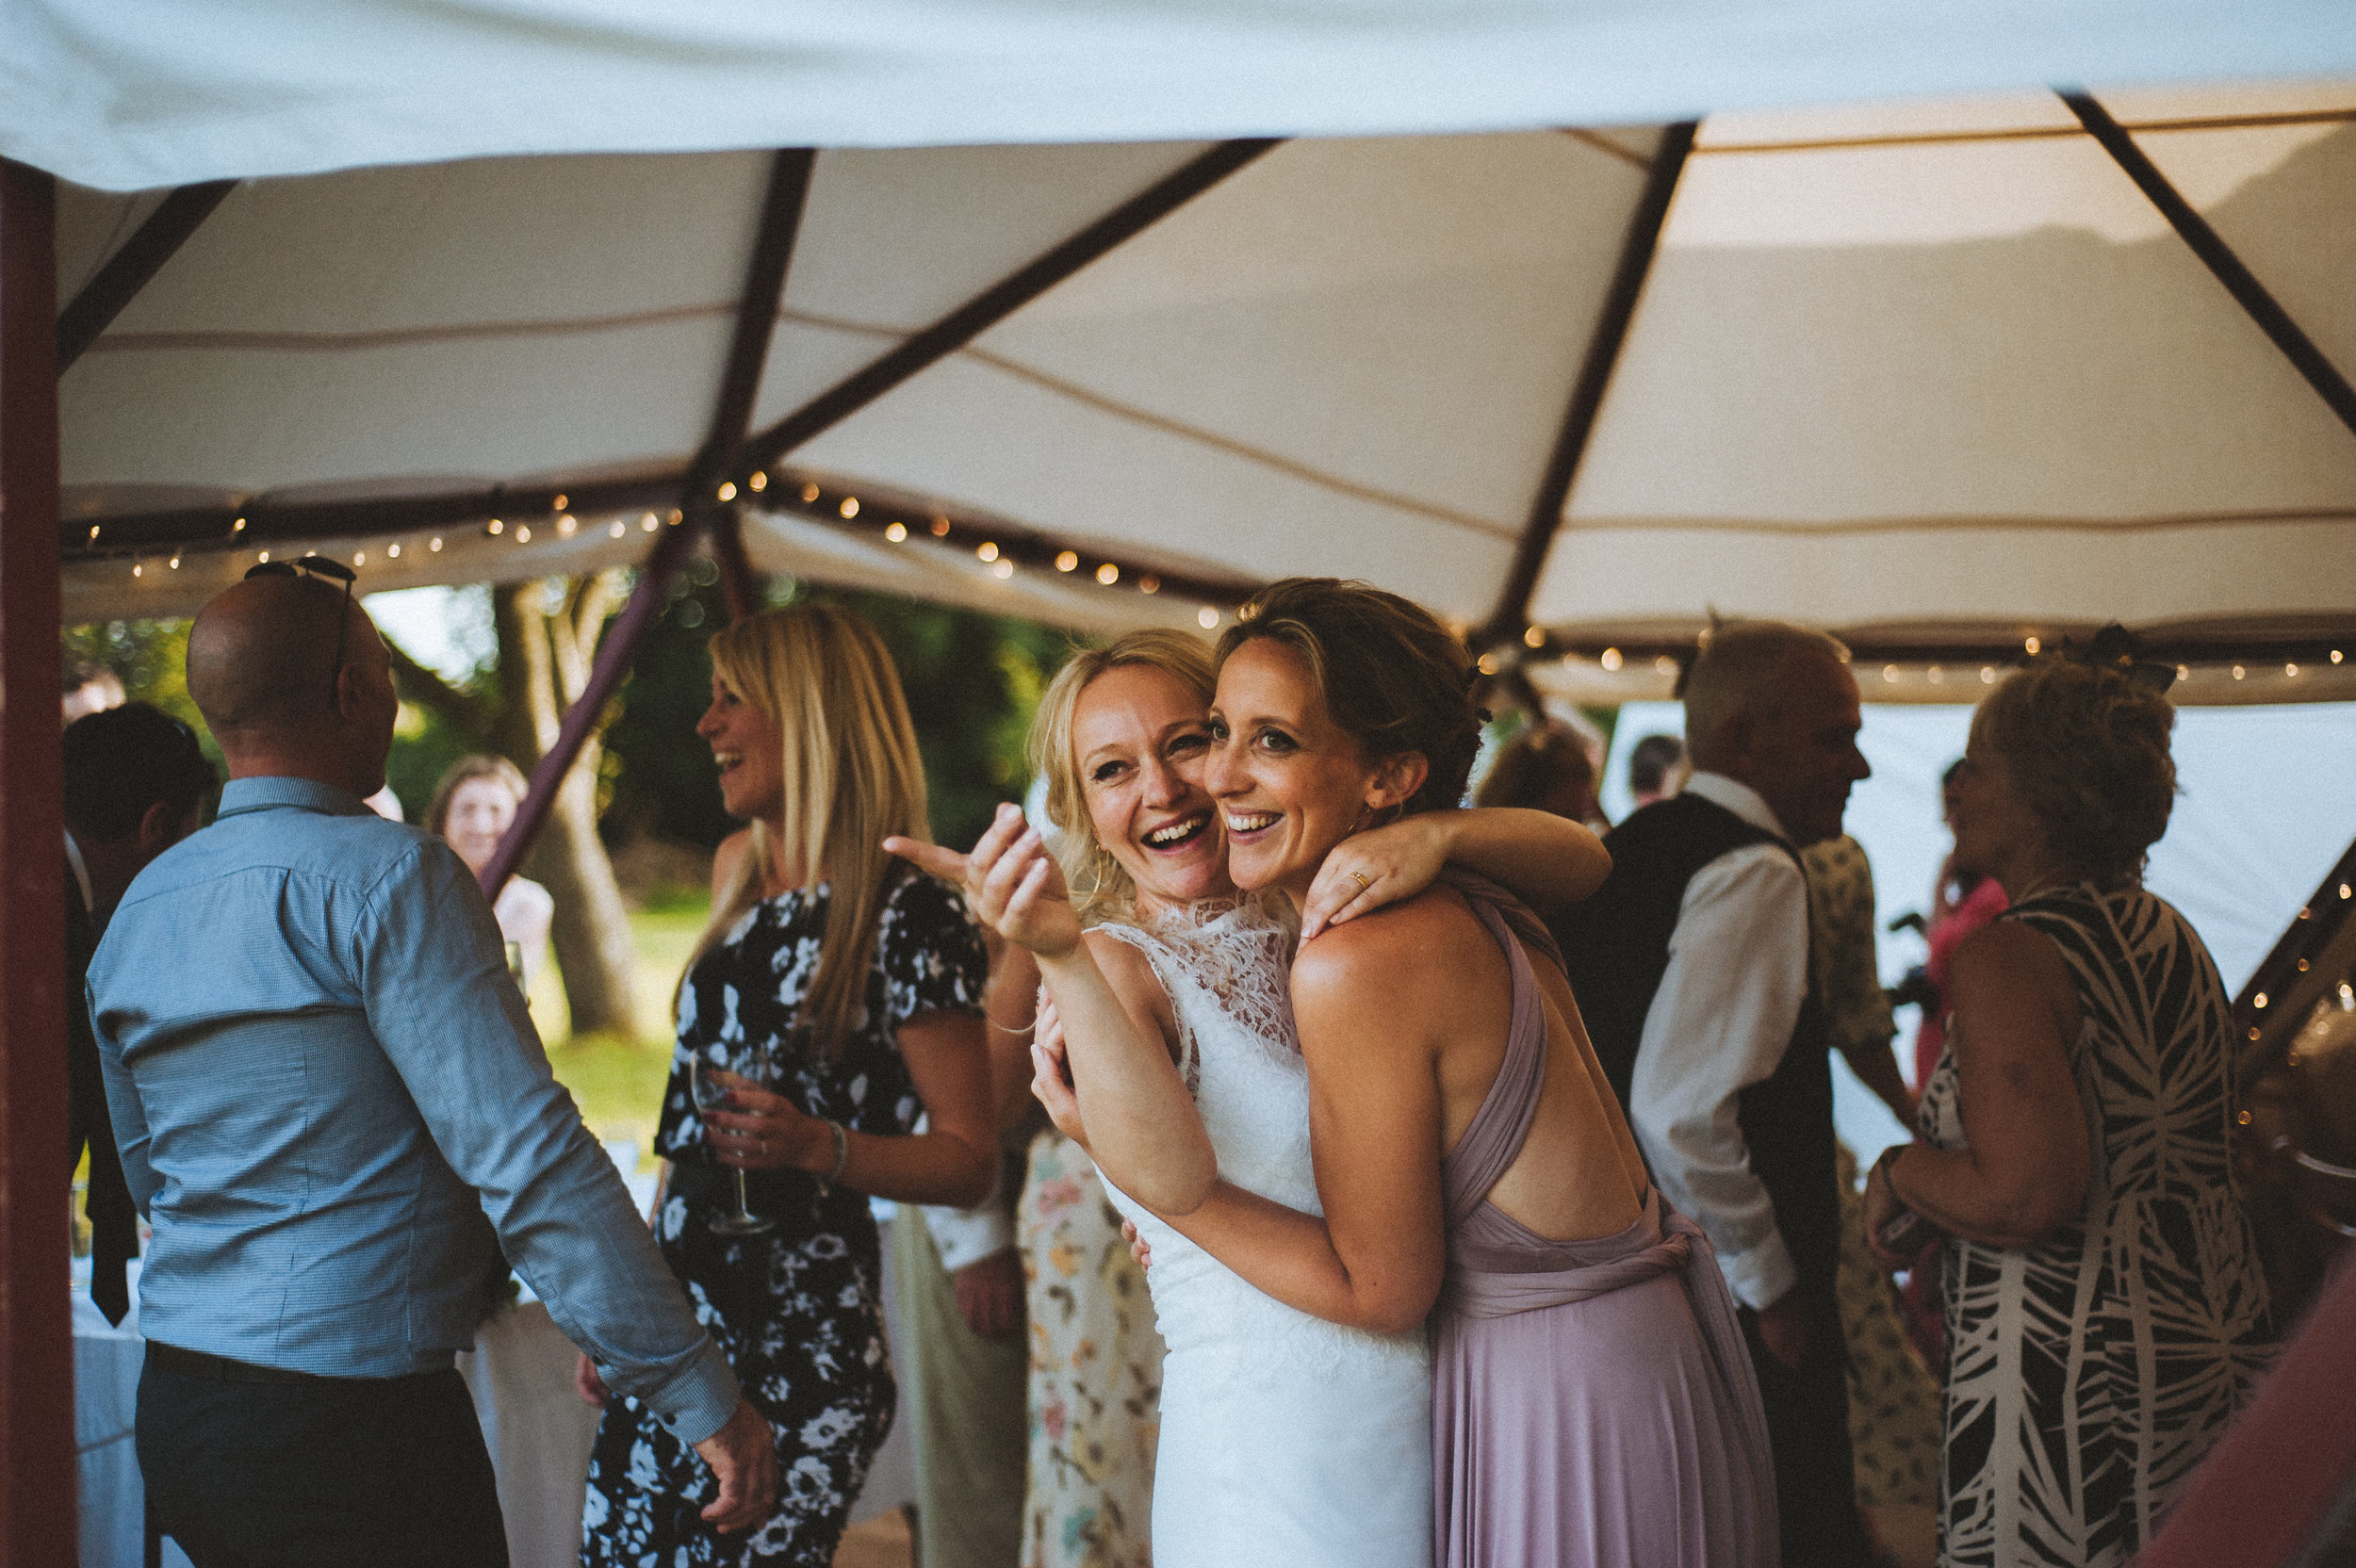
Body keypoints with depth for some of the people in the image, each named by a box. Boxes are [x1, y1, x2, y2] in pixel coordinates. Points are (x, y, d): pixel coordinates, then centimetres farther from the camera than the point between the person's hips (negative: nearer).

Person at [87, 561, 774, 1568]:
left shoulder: (134, 911, 9)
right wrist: (701, 1396, -21)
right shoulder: (386, 875, -15)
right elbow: (529, 1156, -22)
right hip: (353, 1421, -8)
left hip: (173, 1410, 8)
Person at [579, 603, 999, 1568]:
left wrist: (818, 1145, -24)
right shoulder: (742, 883, 13)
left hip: (802, 1353, -7)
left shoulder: (907, 918, -9)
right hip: (671, 1336, 7)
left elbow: (968, 1162, -8)